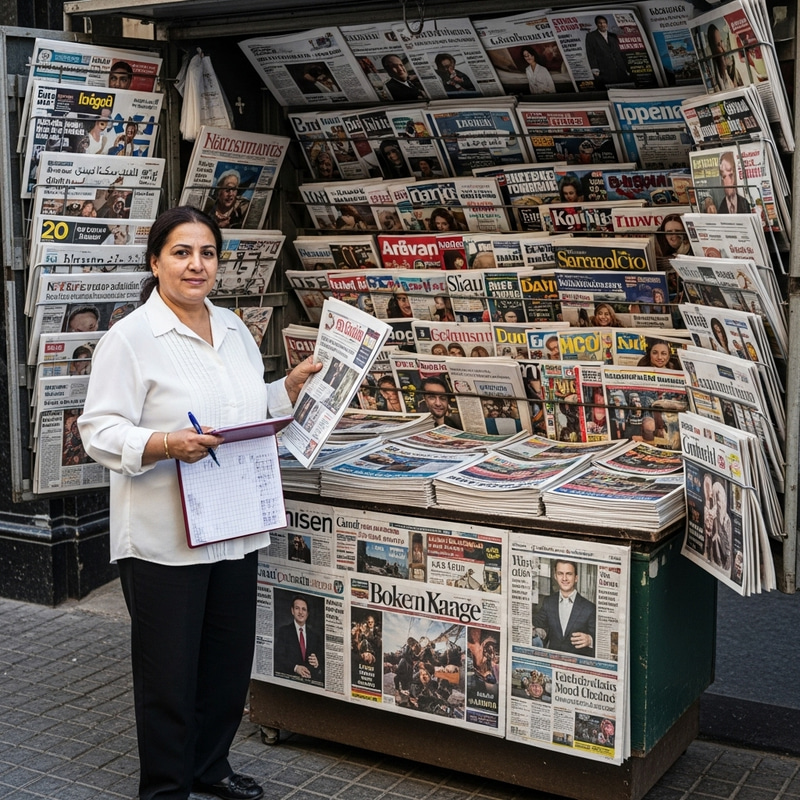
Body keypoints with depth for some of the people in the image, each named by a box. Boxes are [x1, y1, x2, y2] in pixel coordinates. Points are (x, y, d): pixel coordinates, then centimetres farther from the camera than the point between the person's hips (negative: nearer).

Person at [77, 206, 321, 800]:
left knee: (230, 659, 17)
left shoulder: (234, 329, 12)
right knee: (169, 669, 5)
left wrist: (293, 387, 7)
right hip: (164, 538, -7)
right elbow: (101, 431, -16)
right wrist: (167, 445, -30)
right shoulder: (131, 338, -11)